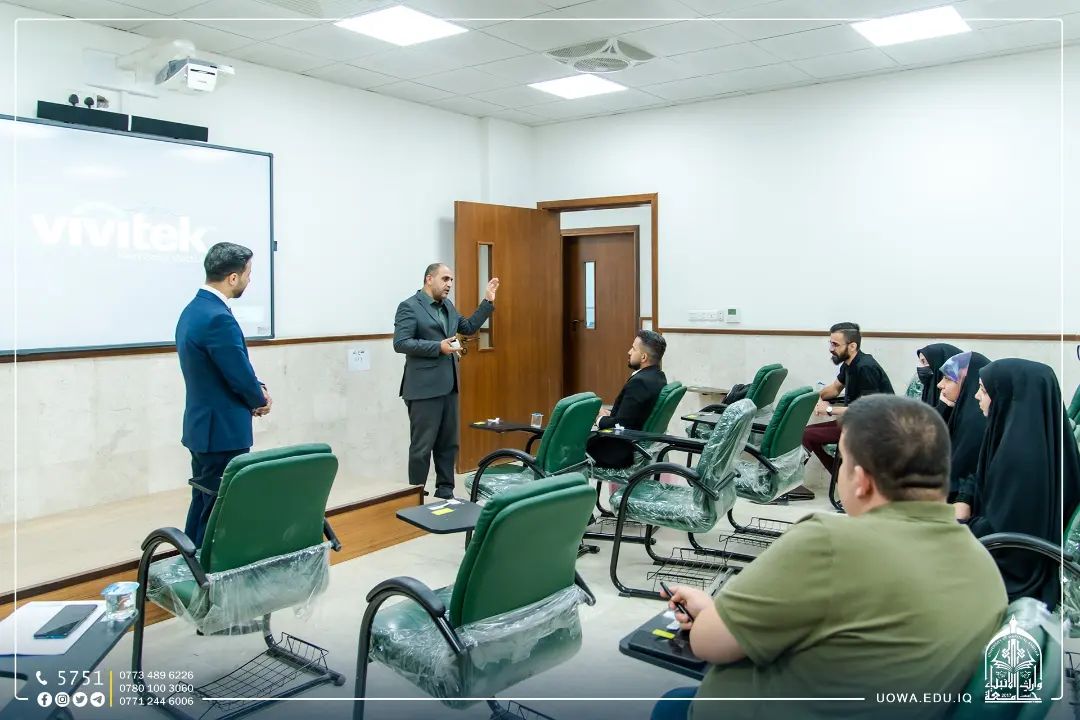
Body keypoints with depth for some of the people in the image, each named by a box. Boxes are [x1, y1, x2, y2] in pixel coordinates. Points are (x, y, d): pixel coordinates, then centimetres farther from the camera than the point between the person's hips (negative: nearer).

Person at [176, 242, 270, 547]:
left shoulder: (194, 309, 9)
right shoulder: (218, 318, -23)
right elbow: (241, 376, -19)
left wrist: (257, 390, 2)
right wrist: (260, 400, 1)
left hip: (204, 428, 10)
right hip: (222, 432, -10)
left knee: (204, 507, 18)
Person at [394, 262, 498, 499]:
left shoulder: (448, 306, 15)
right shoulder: (409, 307, -8)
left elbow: (468, 327, 23)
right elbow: (400, 343, -16)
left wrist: (488, 302, 15)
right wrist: (438, 347, -21)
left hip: (449, 386, 8)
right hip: (424, 388, -8)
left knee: (449, 444, 13)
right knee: (422, 447, -1)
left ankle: (445, 492, 24)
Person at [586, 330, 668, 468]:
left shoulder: (639, 382, -25)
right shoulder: (658, 376, 4)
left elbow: (620, 425, -23)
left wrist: (600, 419, -6)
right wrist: (610, 414, 5)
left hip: (621, 453, -9)